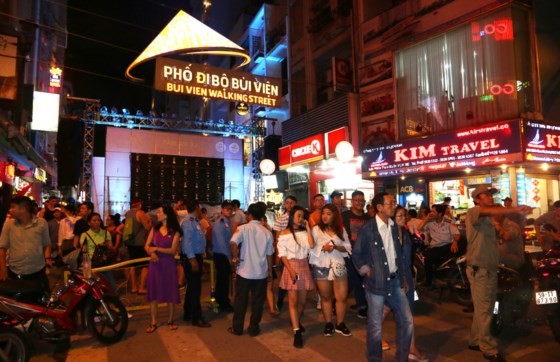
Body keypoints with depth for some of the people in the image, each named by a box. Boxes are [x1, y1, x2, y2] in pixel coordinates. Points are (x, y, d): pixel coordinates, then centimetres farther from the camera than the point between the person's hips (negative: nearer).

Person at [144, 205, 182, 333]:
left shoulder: (175, 232, -3)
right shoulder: (154, 229, 7)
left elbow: (173, 250, -10)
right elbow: (147, 246, 2)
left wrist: (156, 248, -16)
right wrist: (152, 253, -18)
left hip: (168, 264, -3)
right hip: (155, 264, 3)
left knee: (170, 294, 4)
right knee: (153, 294, 5)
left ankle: (170, 321, 19)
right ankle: (153, 323, 14)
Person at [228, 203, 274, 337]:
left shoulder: (243, 228, -9)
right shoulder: (267, 232, 0)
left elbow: (233, 242, -27)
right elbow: (269, 254, 5)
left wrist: (235, 257, -12)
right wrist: (270, 270, 17)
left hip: (244, 271, -2)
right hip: (261, 272, 2)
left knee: (240, 300, 11)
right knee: (258, 301, 12)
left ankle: (237, 328, 20)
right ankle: (254, 328, 20)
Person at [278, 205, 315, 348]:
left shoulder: (304, 232, 7)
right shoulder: (285, 233, -4)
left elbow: (311, 245, -9)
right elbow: (282, 254, -8)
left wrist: (308, 228, -6)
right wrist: (291, 270, -17)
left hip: (304, 266, 4)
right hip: (291, 266, -4)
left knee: (302, 300, 13)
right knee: (293, 301, -3)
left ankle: (296, 321, 38)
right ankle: (297, 333, 2)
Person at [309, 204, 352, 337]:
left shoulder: (341, 230, 5)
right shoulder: (316, 229, -3)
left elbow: (347, 247, 2)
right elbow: (311, 248, -8)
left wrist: (336, 247, -14)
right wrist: (323, 248, -23)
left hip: (338, 266, 2)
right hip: (321, 267, -2)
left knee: (342, 297, 3)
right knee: (325, 297, 11)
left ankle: (340, 324, 21)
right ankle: (328, 324, 25)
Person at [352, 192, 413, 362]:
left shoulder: (393, 227, 7)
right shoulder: (367, 229, -13)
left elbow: (398, 254, 14)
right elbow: (356, 254, -5)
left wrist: (402, 278, 15)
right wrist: (367, 272, -10)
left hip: (395, 281, 6)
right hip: (376, 283, -6)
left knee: (407, 322, 11)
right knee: (375, 326, 4)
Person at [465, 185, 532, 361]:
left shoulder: (489, 219, 18)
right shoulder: (472, 212, -11)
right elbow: (489, 211, -34)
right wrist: (516, 209, -44)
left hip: (491, 268, 9)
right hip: (479, 269, -9)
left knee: (485, 308, 15)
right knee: (484, 310, -2)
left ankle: (476, 341, 27)